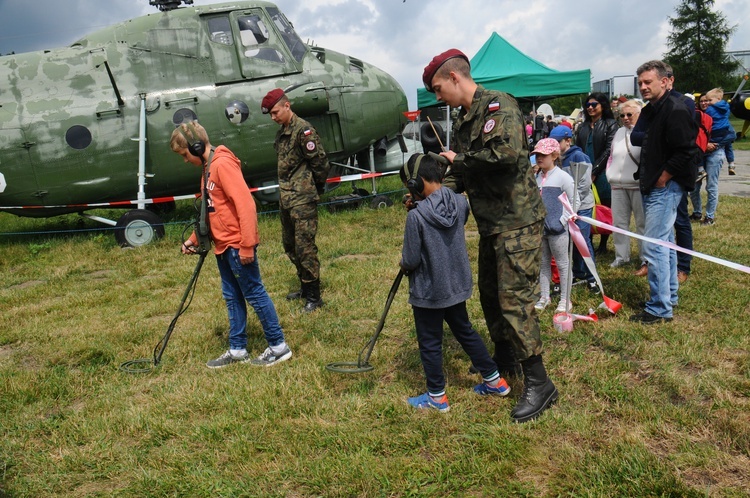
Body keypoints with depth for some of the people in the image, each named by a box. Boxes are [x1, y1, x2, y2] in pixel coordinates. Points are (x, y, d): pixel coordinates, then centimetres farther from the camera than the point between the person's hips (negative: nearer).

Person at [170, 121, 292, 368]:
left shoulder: (223, 164, -16)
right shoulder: (208, 167, 15)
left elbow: (245, 204, -23)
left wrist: (246, 245, -24)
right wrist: (194, 239, 22)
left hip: (238, 245, -10)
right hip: (222, 246, 10)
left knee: (254, 294, -2)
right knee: (232, 297, 14)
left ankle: (278, 346, 9)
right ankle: (237, 349, 24)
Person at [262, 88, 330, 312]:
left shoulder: (303, 130, -13)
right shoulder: (281, 133, 15)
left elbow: (320, 162, -14)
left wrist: (316, 187, -2)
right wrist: (285, 189, 14)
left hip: (302, 199, -10)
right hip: (286, 198, 10)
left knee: (304, 247, -7)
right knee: (290, 245, 16)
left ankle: (313, 296, 3)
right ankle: (305, 287, 30)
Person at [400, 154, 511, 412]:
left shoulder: (416, 216, -24)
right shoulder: (460, 202, -6)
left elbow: (410, 260, -20)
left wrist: (403, 264, 5)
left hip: (427, 291, -6)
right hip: (457, 284, 7)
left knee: (430, 343, 11)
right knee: (465, 331, 23)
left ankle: (437, 396, 26)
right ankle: (495, 381, 33)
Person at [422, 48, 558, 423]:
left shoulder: (498, 105, -12)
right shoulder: (463, 121, 15)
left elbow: (507, 152, -29)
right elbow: (458, 176, 16)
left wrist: (460, 159, -16)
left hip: (517, 220, -9)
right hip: (490, 223, 10)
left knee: (514, 299, -8)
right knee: (489, 295, 17)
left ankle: (538, 382, 3)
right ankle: (504, 360, 36)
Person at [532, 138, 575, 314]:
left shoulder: (563, 177, -7)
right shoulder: (536, 178, 9)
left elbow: (574, 202, -7)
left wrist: (563, 220, -13)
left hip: (557, 229, -6)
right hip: (539, 228, 6)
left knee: (562, 264, 4)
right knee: (543, 263, 13)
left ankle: (565, 300, 13)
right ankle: (544, 296, 24)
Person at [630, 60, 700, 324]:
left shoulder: (675, 109, -15)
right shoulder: (651, 110, 14)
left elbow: (686, 151, -23)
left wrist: (662, 178, -16)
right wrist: (646, 178, 10)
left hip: (666, 187, -10)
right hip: (653, 187, 10)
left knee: (654, 246, -9)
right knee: (665, 243, 17)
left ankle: (660, 308, -2)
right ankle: (670, 297, 30)